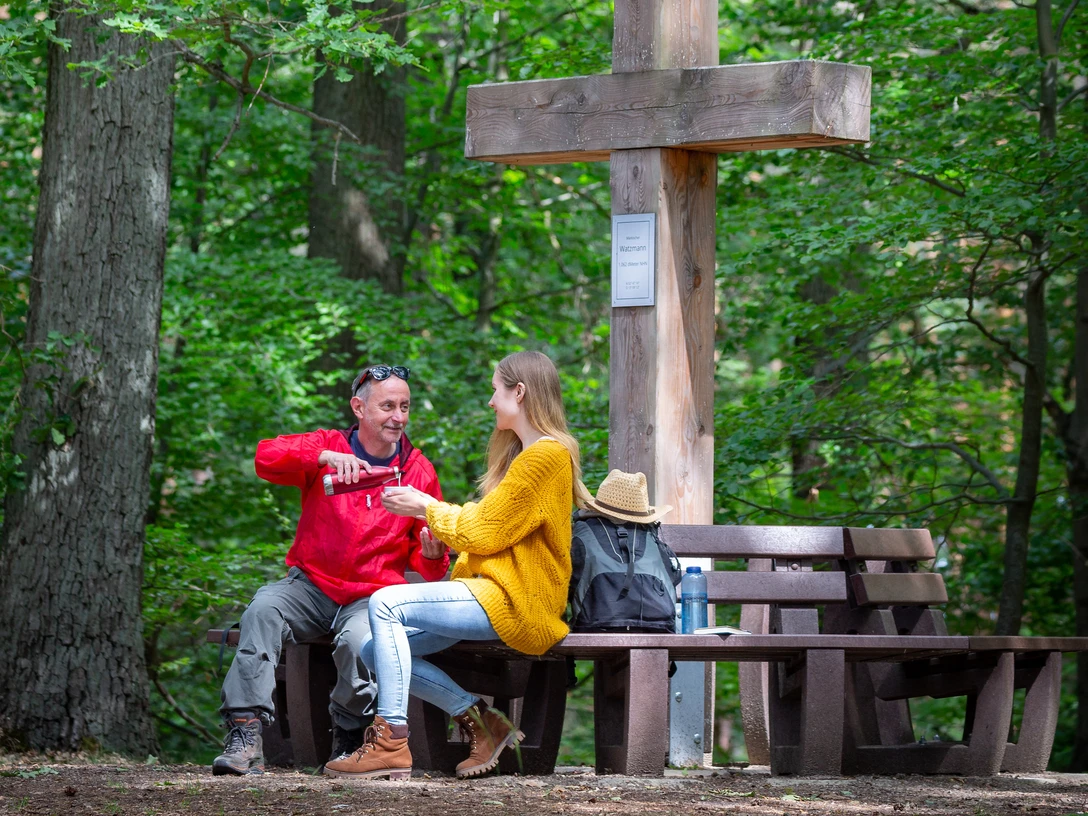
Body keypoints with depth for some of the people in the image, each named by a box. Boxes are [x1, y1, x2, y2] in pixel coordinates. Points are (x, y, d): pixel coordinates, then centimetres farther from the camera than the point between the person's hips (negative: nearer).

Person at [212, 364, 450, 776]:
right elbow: (266, 457, -17)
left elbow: (428, 566, 11)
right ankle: (246, 734, -35)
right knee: (263, 610, -30)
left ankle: (348, 741, -8)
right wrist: (326, 457, -31)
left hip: (371, 597, -1)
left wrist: (431, 555, -15)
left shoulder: (420, 471, 7)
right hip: (311, 584, 1)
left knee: (360, 640, -34)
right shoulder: (327, 446, 4)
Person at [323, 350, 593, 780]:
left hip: (513, 601, -10)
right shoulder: (524, 453, 22)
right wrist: (427, 511, 15)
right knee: (376, 652, 0)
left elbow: (485, 532, -13)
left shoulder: (546, 455, -12)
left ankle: (391, 742, -25)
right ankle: (482, 724, -1)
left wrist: (428, 508, 0)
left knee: (386, 604, -22)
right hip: (493, 592, 10)